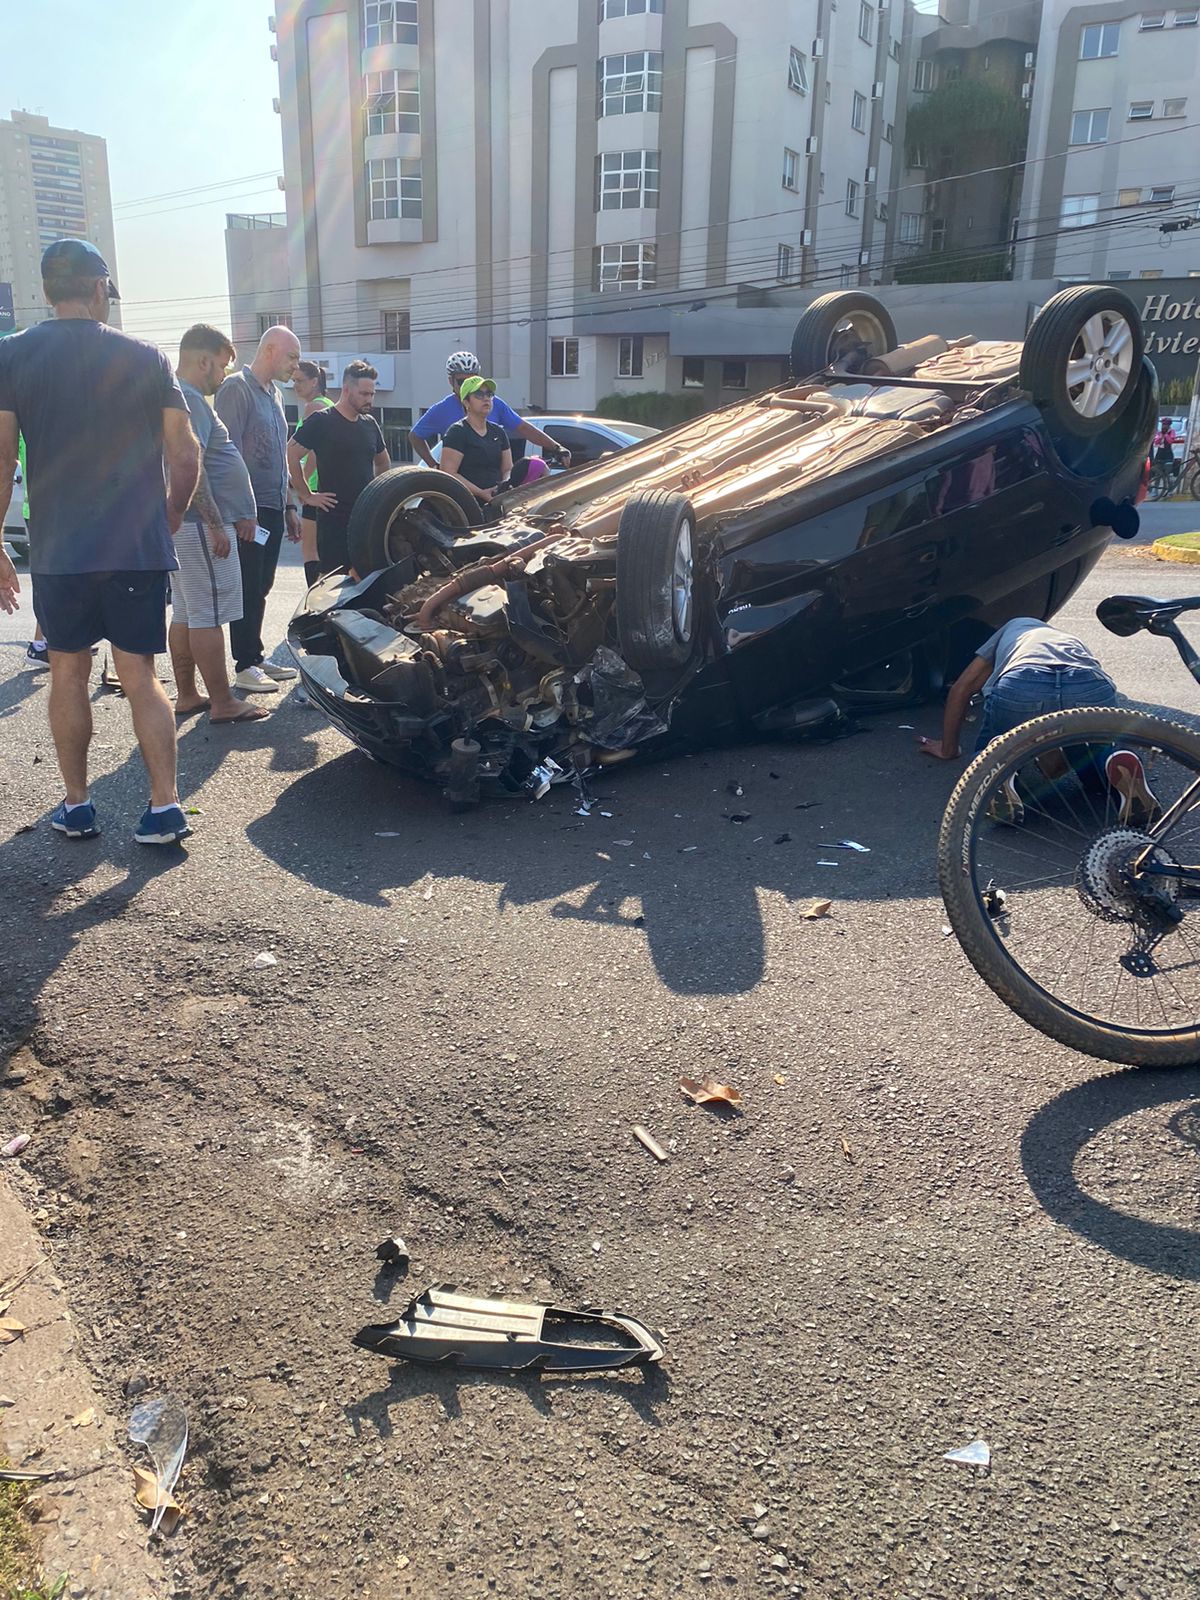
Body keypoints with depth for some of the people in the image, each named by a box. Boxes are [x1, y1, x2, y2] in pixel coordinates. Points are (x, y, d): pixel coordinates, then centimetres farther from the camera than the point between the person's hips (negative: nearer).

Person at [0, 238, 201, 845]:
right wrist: (168, 521, 15)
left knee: (68, 671, 12)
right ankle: (165, 807, 0)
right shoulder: (145, 357, 3)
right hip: (139, 549, 1)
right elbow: (186, 456, 1)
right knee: (139, 675, 6)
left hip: (57, 550, 0)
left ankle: (76, 806, 18)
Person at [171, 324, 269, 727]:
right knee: (208, 617, -7)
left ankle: (186, 695, 20)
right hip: (201, 526, -11)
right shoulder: (190, 400, -14)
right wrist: (215, 524, -21)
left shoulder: (185, 397, 20)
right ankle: (223, 703, -3)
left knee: (185, 614, 13)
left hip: (188, 525, 11)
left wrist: (238, 514, 23)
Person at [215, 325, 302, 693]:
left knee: (260, 588, 12)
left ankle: (256, 658, 19)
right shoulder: (236, 387, -9)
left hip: (273, 508, 8)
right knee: (247, 589, -5)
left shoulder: (273, 394, 19)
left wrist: (288, 505, 22)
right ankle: (245, 666, -1)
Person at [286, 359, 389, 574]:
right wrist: (306, 495, -8)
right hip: (333, 518, -6)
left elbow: (383, 461, 28)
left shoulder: (370, 424, 13)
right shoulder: (321, 421, -5)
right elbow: (291, 454, -9)